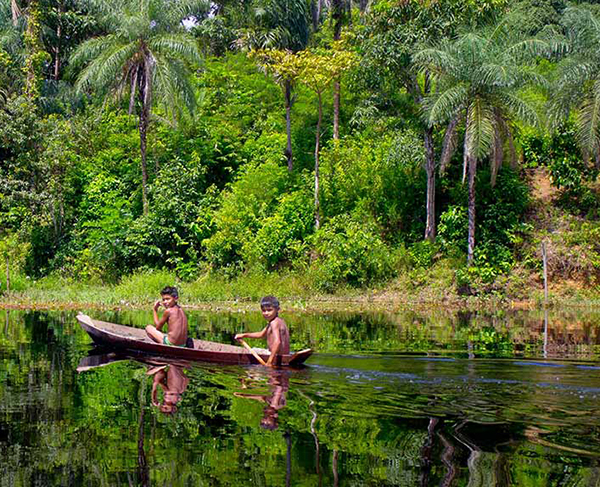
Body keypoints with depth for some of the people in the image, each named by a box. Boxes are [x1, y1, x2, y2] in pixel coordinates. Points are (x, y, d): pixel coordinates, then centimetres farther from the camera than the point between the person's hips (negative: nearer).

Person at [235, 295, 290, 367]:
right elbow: (261, 334, 29)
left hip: (278, 358, -11)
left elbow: (277, 342, -31)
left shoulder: (274, 323, -18)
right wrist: (244, 335, 25)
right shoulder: (278, 321, 15)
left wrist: (269, 362, -32)